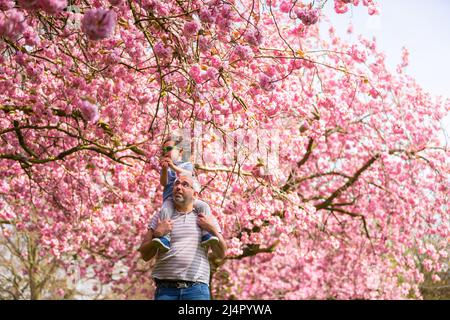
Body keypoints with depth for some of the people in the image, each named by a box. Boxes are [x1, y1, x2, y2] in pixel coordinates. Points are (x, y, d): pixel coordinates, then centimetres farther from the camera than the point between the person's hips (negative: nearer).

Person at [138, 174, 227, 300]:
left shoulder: (207, 218, 14)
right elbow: (145, 255, 8)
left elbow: (221, 254, 10)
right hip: (166, 289, 0)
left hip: (197, 289, 0)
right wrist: (157, 235, -8)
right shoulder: (160, 217, 12)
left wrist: (213, 230, -4)